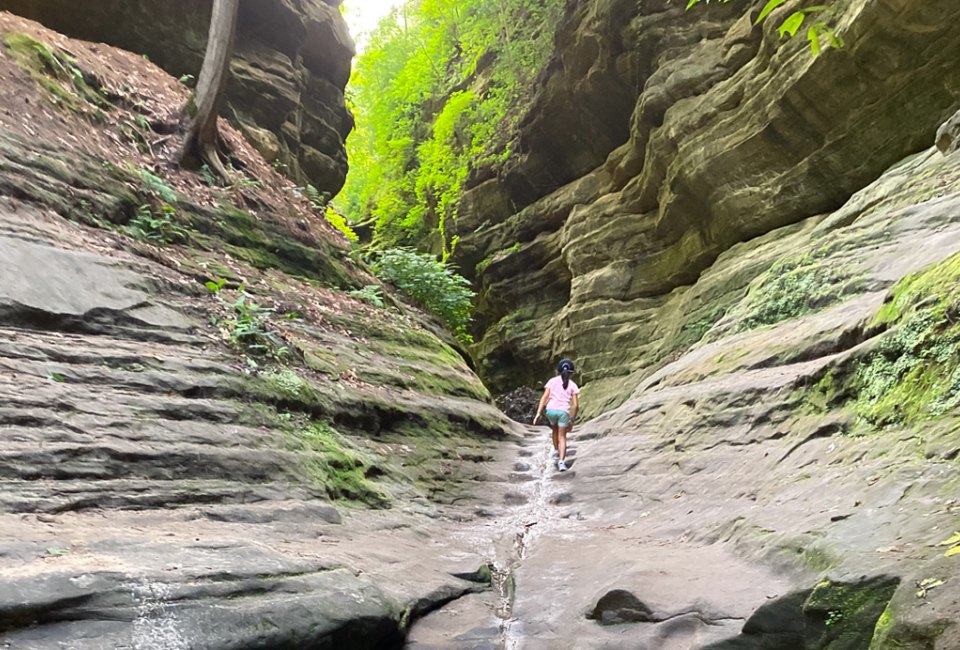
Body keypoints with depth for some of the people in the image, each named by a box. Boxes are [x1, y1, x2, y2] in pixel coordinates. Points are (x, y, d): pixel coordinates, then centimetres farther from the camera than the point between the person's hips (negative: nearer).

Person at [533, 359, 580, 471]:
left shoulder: (552, 381, 7)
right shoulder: (573, 385, 7)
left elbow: (544, 397, -2)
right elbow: (576, 405, 1)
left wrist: (538, 413, -5)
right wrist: (572, 420, 10)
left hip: (551, 410, 1)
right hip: (564, 412, -1)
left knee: (555, 429, 31)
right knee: (562, 437, 8)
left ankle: (556, 450, 41)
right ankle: (561, 461, -7)